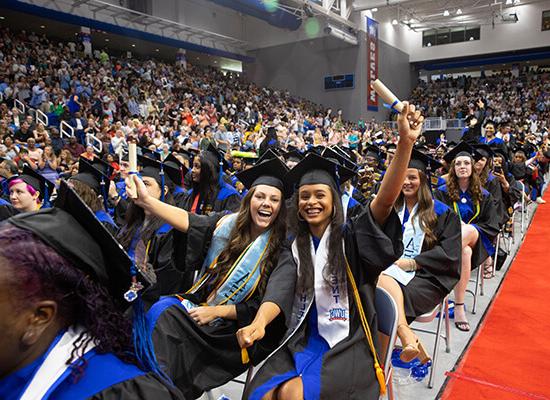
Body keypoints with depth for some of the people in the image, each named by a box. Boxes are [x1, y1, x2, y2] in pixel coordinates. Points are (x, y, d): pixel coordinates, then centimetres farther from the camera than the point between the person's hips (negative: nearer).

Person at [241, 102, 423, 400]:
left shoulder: (350, 237, -3)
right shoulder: (295, 247, 7)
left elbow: (386, 200, -19)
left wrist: (405, 143, -32)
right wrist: (259, 324, -27)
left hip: (347, 343, -3)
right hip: (302, 342, 3)